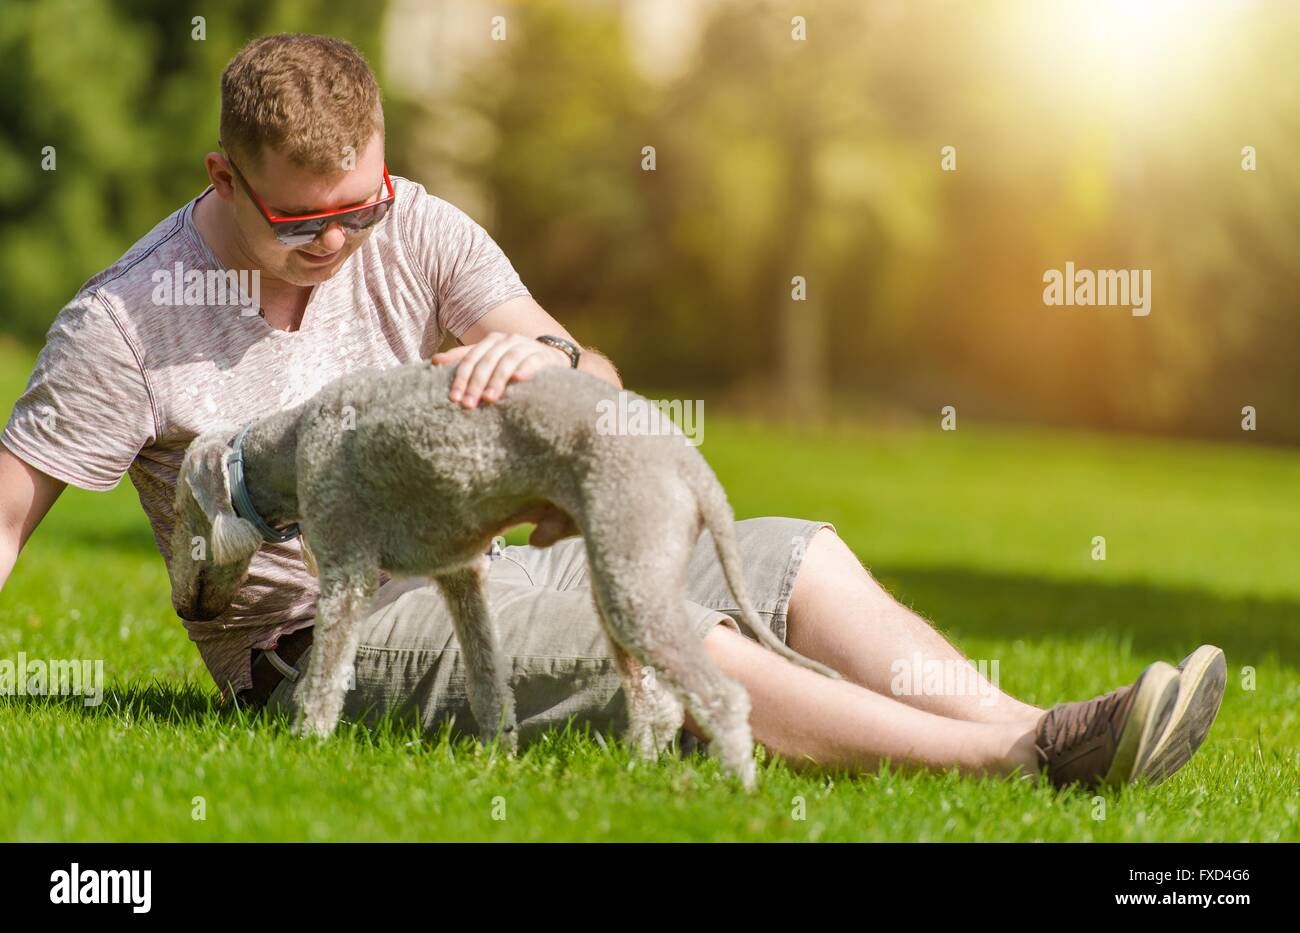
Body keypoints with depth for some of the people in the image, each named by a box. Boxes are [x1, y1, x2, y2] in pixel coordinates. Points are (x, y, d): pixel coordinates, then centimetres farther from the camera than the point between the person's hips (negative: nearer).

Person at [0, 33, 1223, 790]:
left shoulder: (411, 229, 0)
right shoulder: (126, 324, -13)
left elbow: (601, 384, -2)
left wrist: (546, 356, -27)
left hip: (462, 570, 8)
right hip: (327, 637, -7)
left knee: (800, 554, 0)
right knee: (675, 639, -28)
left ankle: (1028, 733, -10)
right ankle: (1035, 752, -31)